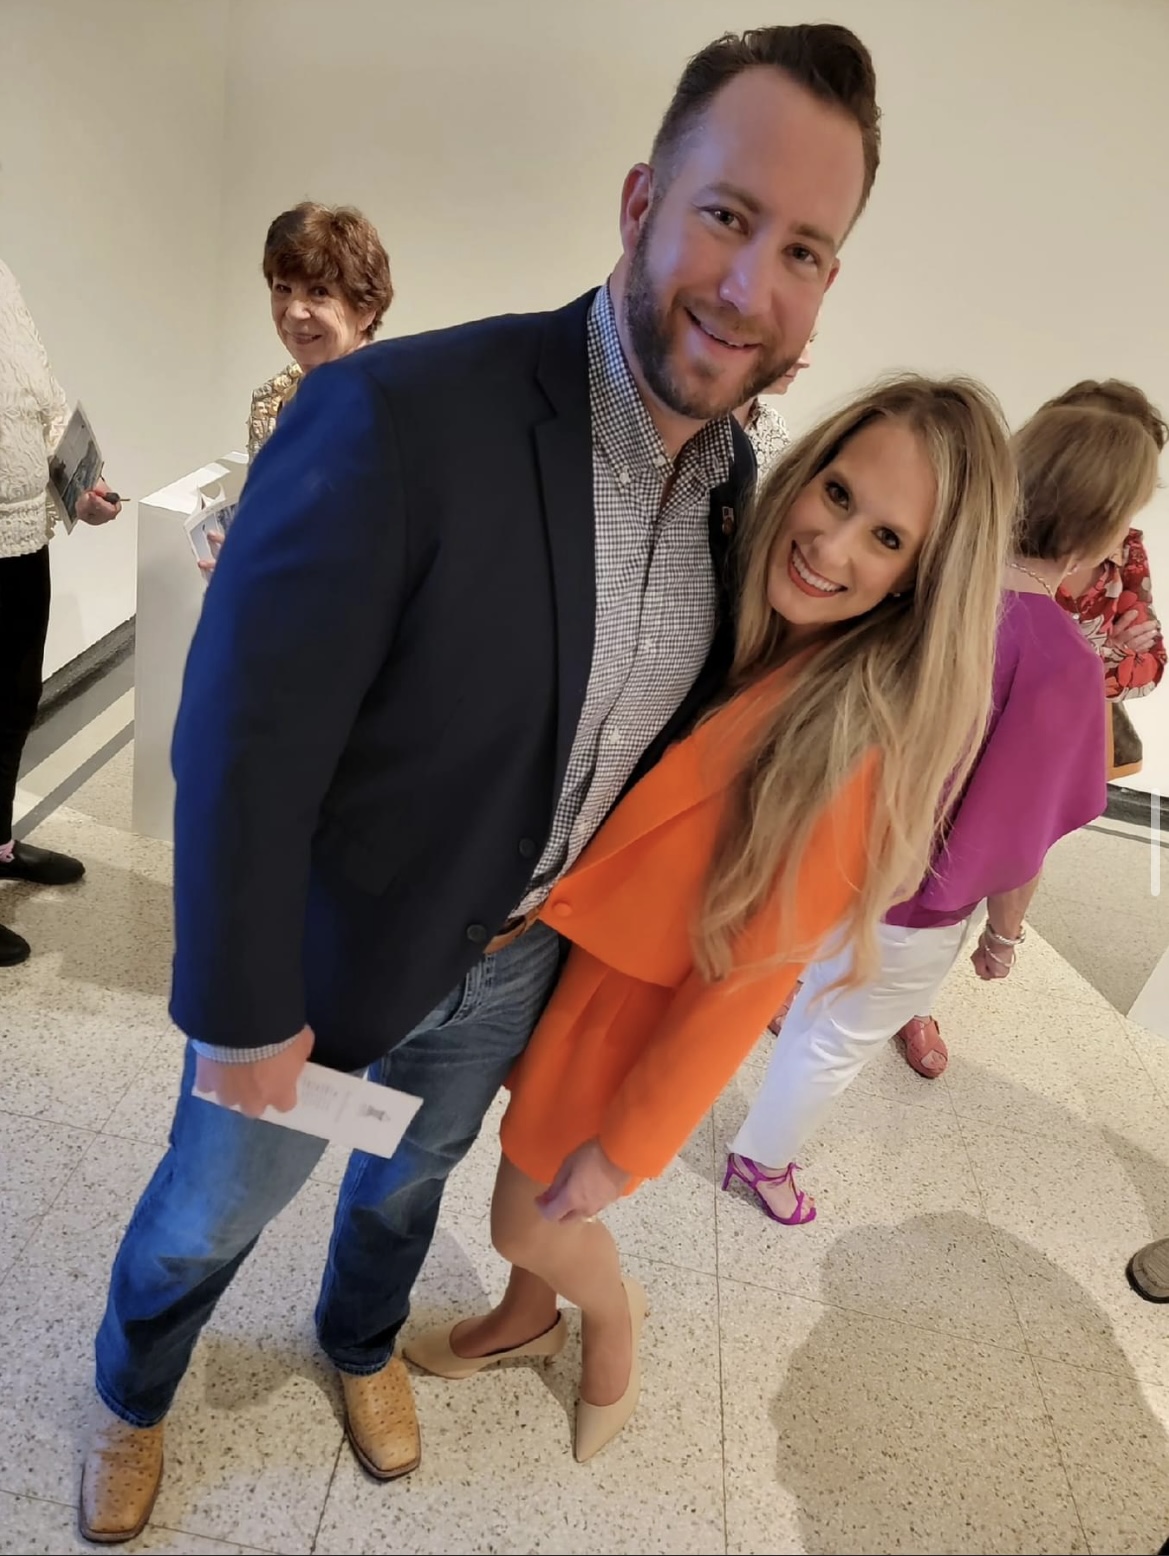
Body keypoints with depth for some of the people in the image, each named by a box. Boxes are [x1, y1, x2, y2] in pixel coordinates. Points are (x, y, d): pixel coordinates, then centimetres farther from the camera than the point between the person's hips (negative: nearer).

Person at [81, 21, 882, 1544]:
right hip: (329, 957, -4)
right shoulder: (400, 415, -31)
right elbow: (243, 744, -25)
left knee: (408, 1183, 32)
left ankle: (361, 1343, 66)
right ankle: (132, 1399, 58)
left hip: (518, 965, 5)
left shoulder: (736, 476, -9)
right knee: (210, 1217, 23)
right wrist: (241, 1013, -17)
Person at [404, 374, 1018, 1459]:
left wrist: (625, 1145, -13)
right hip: (563, 949, 6)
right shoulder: (733, 611, -10)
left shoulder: (863, 739, -27)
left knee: (532, 1222, 14)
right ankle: (526, 1319, 58)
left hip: (638, 1003, -5)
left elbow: (752, 973, -21)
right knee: (527, 1152, 25)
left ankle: (613, 1321, 50)